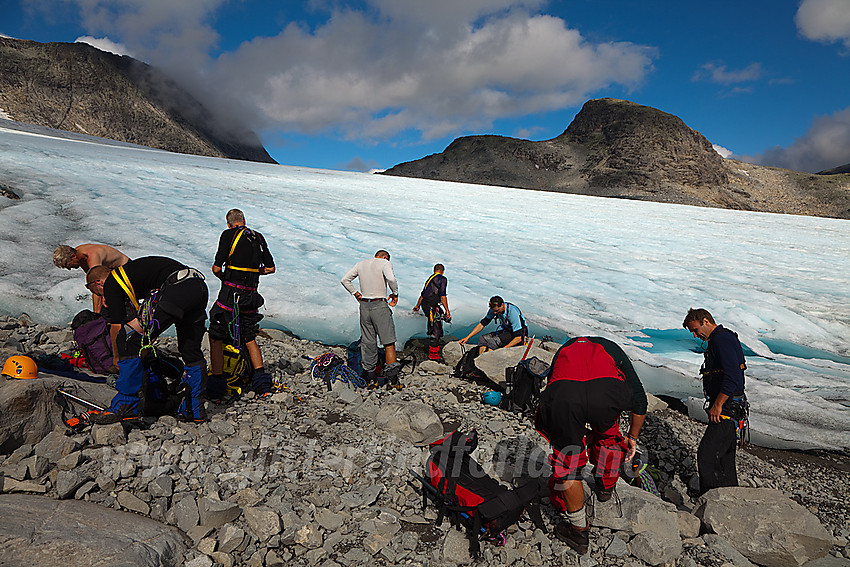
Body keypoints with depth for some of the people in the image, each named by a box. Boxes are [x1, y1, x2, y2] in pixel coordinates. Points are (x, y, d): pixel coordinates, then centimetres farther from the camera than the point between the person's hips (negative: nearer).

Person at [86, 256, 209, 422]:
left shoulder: (110, 284, 13)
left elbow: (116, 327, 15)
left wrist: (117, 358, 30)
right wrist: (145, 348, 45)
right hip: (201, 287, 9)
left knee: (128, 336, 1)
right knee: (191, 352, 18)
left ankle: (126, 406, 4)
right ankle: (194, 409, 25)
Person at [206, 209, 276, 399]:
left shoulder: (229, 235, -4)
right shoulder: (259, 237, 11)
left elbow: (216, 268, -7)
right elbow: (270, 268, 14)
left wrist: (225, 278, 14)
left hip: (230, 293, -5)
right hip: (251, 296, 5)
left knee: (216, 338, 5)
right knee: (249, 339, 19)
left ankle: (215, 390, 5)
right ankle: (262, 382, 15)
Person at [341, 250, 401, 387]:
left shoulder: (360, 264, 13)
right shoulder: (385, 263, -4)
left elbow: (344, 280, 13)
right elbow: (391, 279, -23)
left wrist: (356, 294, 17)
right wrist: (395, 293, -8)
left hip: (364, 306, 6)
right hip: (380, 306, -5)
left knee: (368, 342, 11)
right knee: (389, 342, -2)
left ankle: (371, 378, 16)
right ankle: (392, 379, -6)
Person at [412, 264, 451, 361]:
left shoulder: (429, 278, 20)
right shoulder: (442, 279, -4)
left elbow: (422, 294, 31)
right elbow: (442, 296, -15)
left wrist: (417, 306, 43)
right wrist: (447, 311, -15)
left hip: (425, 306, 9)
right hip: (432, 307, -9)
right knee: (436, 330, -5)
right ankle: (433, 353, -4)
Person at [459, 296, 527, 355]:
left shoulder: (513, 312, -30)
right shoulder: (494, 309, -10)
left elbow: (518, 338, -28)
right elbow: (482, 324, -1)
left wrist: (504, 348, -34)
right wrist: (468, 337, -7)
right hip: (506, 330, 7)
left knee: (493, 341, -29)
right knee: (483, 339, -16)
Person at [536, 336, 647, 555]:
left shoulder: (563, 351, 41)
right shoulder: (611, 349, 38)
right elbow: (639, 398, 36)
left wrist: (580, 435, 56)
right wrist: (632, 437, 51)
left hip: (562, 398, 0)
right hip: (607, 394, 1)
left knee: (568, 462, 22)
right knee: (608, 435, 36)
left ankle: (579, 531, 34)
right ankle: (605, 487, 56)